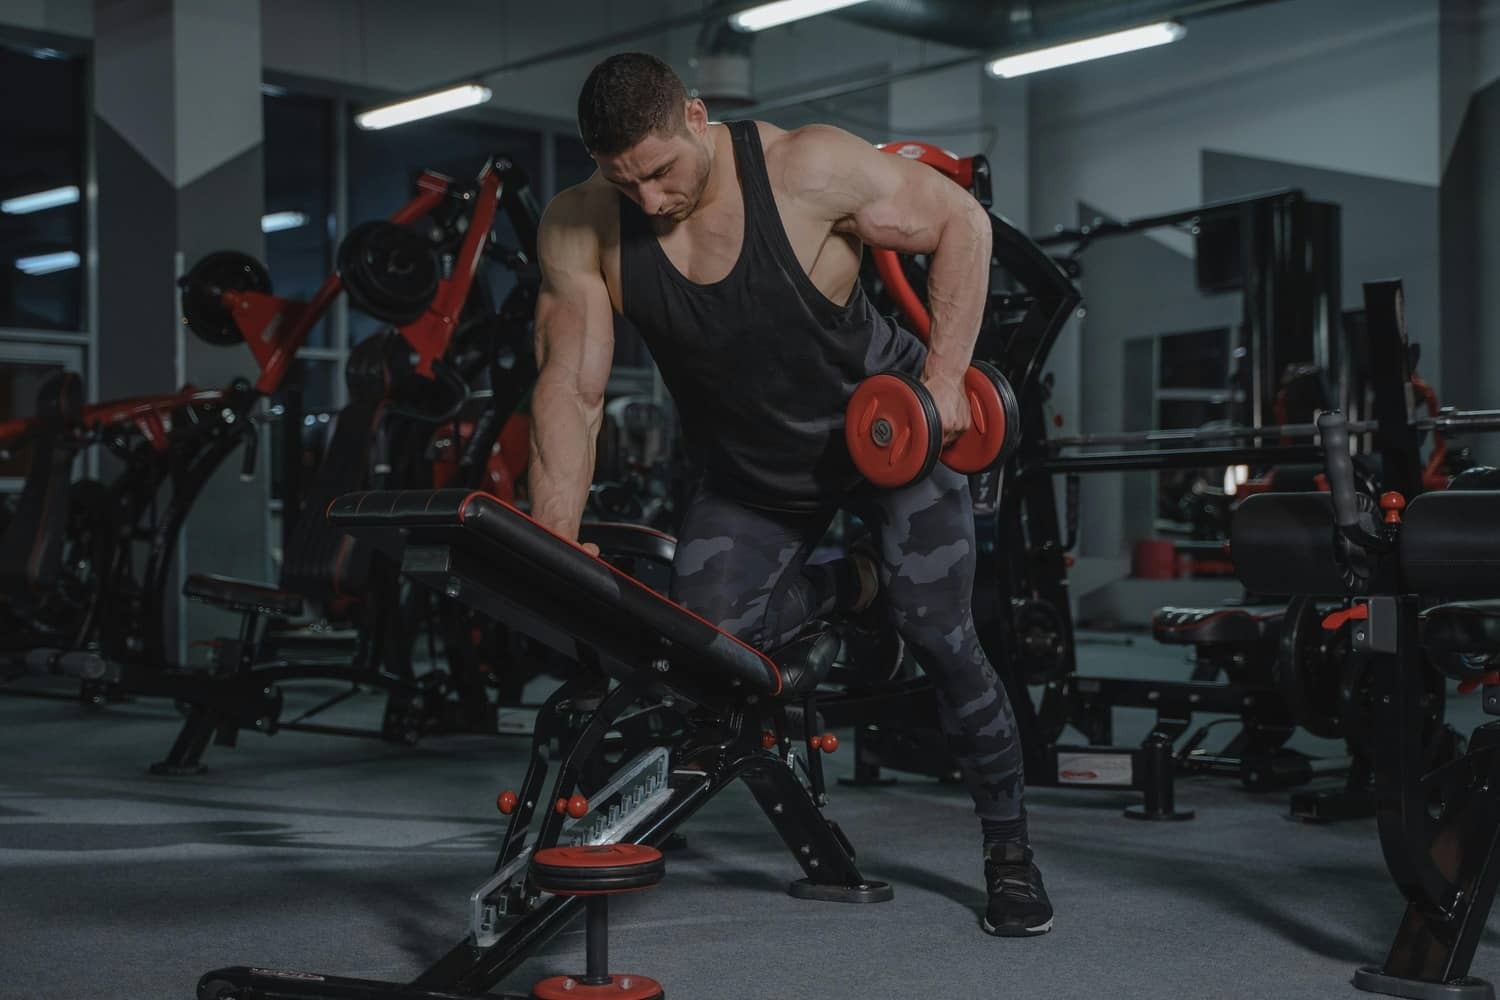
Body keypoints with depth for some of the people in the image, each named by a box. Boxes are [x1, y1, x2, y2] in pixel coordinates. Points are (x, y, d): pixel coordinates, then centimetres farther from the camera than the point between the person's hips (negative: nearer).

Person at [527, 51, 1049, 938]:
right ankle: (852, 588, 17)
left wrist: (944, 377, -22)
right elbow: (571, 389, -18)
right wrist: (554, 541, -26)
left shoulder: (810, 169, -28)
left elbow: (961, 223, -16)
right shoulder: (580, 232, -21)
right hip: (750, 471, 3)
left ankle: (1009, 847, 12)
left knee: (940, 635, -10)